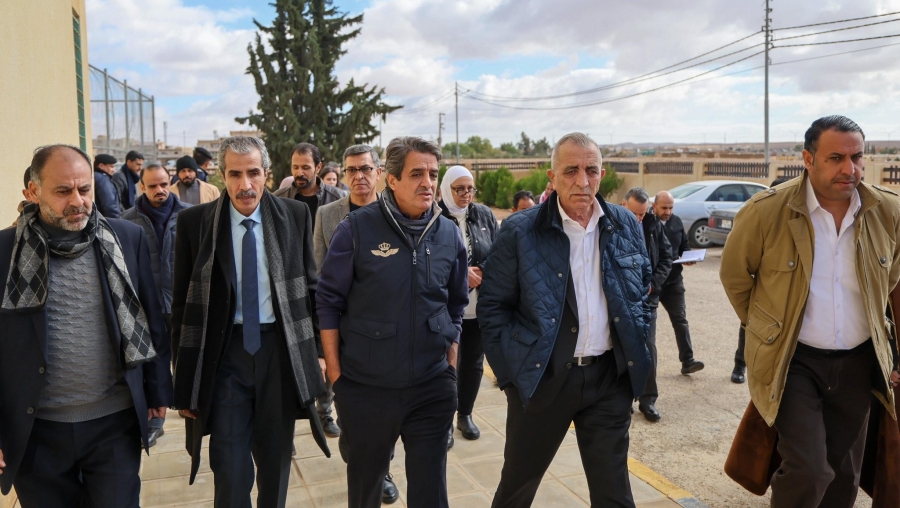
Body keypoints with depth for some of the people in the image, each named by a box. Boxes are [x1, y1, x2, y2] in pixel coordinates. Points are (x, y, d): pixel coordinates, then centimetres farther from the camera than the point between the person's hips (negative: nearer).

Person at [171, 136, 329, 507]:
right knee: (229, 472, 1)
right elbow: (182, 302, -1)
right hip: (224, 353, -1)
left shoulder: (295, 216, -2)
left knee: (276, 463, 17)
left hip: (281, 350, 2)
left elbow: (311, 286, 6)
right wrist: (184, 378, -2)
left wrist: (319, 348, 6)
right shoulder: (194, 222, -5)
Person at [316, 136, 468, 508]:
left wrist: (450, 364, 8)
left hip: (432, 387, 2)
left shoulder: (449, 234, 1)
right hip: (365, 387, -2)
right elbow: (328, 303, -5)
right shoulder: (356, 229, -10)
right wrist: (335, 374, -6)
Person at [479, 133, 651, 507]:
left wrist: (636, 343, 7)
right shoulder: (519, 232, -9)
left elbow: (643, 289, 16)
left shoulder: (626, 225, 3)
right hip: (542, 377, -2)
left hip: (610, 377, 3)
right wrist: (512, 371, -8)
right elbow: (492, 307, -6)